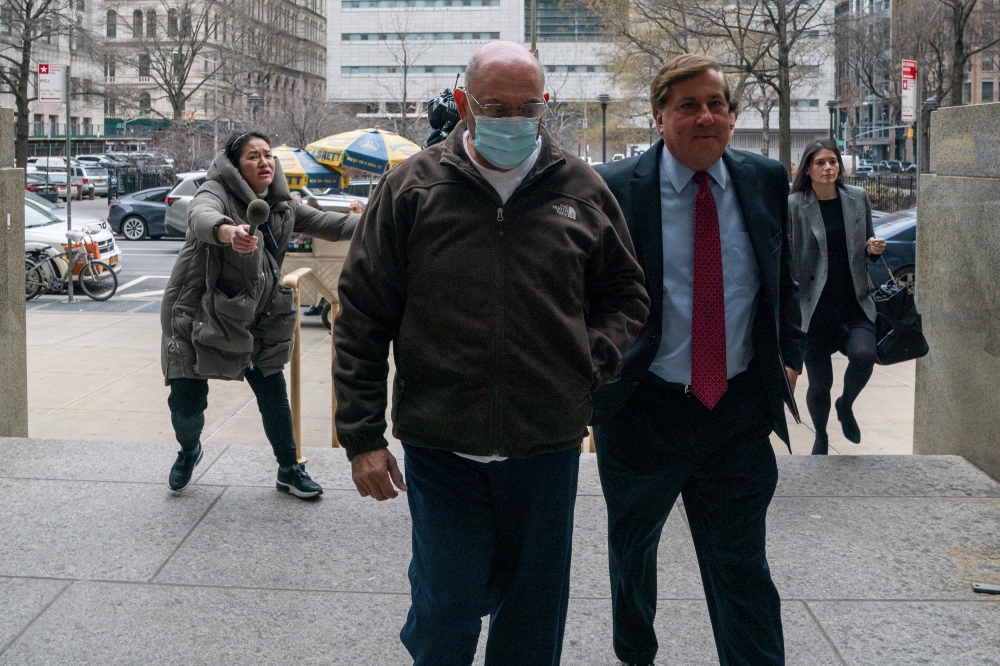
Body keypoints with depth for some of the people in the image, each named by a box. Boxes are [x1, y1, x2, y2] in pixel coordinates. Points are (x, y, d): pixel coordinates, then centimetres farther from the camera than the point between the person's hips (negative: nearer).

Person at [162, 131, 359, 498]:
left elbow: (324, 222, 4)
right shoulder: (216, 191, -16)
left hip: (255, 318, 5)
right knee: (187, 403, -1)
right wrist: (229, 231, -63)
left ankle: (289, 470, 26)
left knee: (274, 394, 7)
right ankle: (189, 452, 33)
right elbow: (203, 217, -38)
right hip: (199, 316, -5)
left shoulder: (280, 206, 5)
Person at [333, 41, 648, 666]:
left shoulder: (582, 189, 3)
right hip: (441, 449, -2)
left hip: (547, 449, 2)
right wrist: (362, 436, -4)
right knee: (445, 615, 6)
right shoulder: (413, 187, -3)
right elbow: (363, 316, -1)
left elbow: (625, 292, 15)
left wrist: (595, 360, -4)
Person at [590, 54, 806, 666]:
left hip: (740, 413, 1)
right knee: (631, 549, 21)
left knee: (742, 569, 3)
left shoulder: (767, 181, 1)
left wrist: (789, 356, 6)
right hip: (643, 410, -1)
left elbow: (783, 277, 14)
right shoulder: (613, 190, -10)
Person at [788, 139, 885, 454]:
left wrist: (873, 248, -3)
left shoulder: (858, 198, 6)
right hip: (814, 308, -2)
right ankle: (820, 438, 35)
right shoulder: (794, 206, -4)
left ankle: (846, 405, 8)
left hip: (855, 304, 2)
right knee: (819, 383, 4)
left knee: (863, 354, -25)